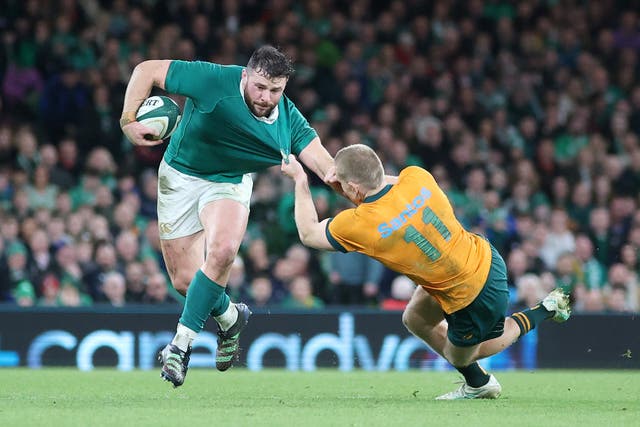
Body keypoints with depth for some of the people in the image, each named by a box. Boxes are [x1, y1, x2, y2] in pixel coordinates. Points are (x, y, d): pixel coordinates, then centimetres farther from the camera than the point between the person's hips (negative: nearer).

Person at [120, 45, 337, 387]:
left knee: (222, 250, -30)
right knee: (184, 280, -2)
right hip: (181, 177, -1)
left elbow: (325, 165, -21)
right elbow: (147, 70, -22)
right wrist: (128, 120, -33)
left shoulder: (289, 120, -16)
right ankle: (229, 317, 32)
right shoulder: (214, 81, -27)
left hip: (230, 183, 1)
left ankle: (181, 344, -19)